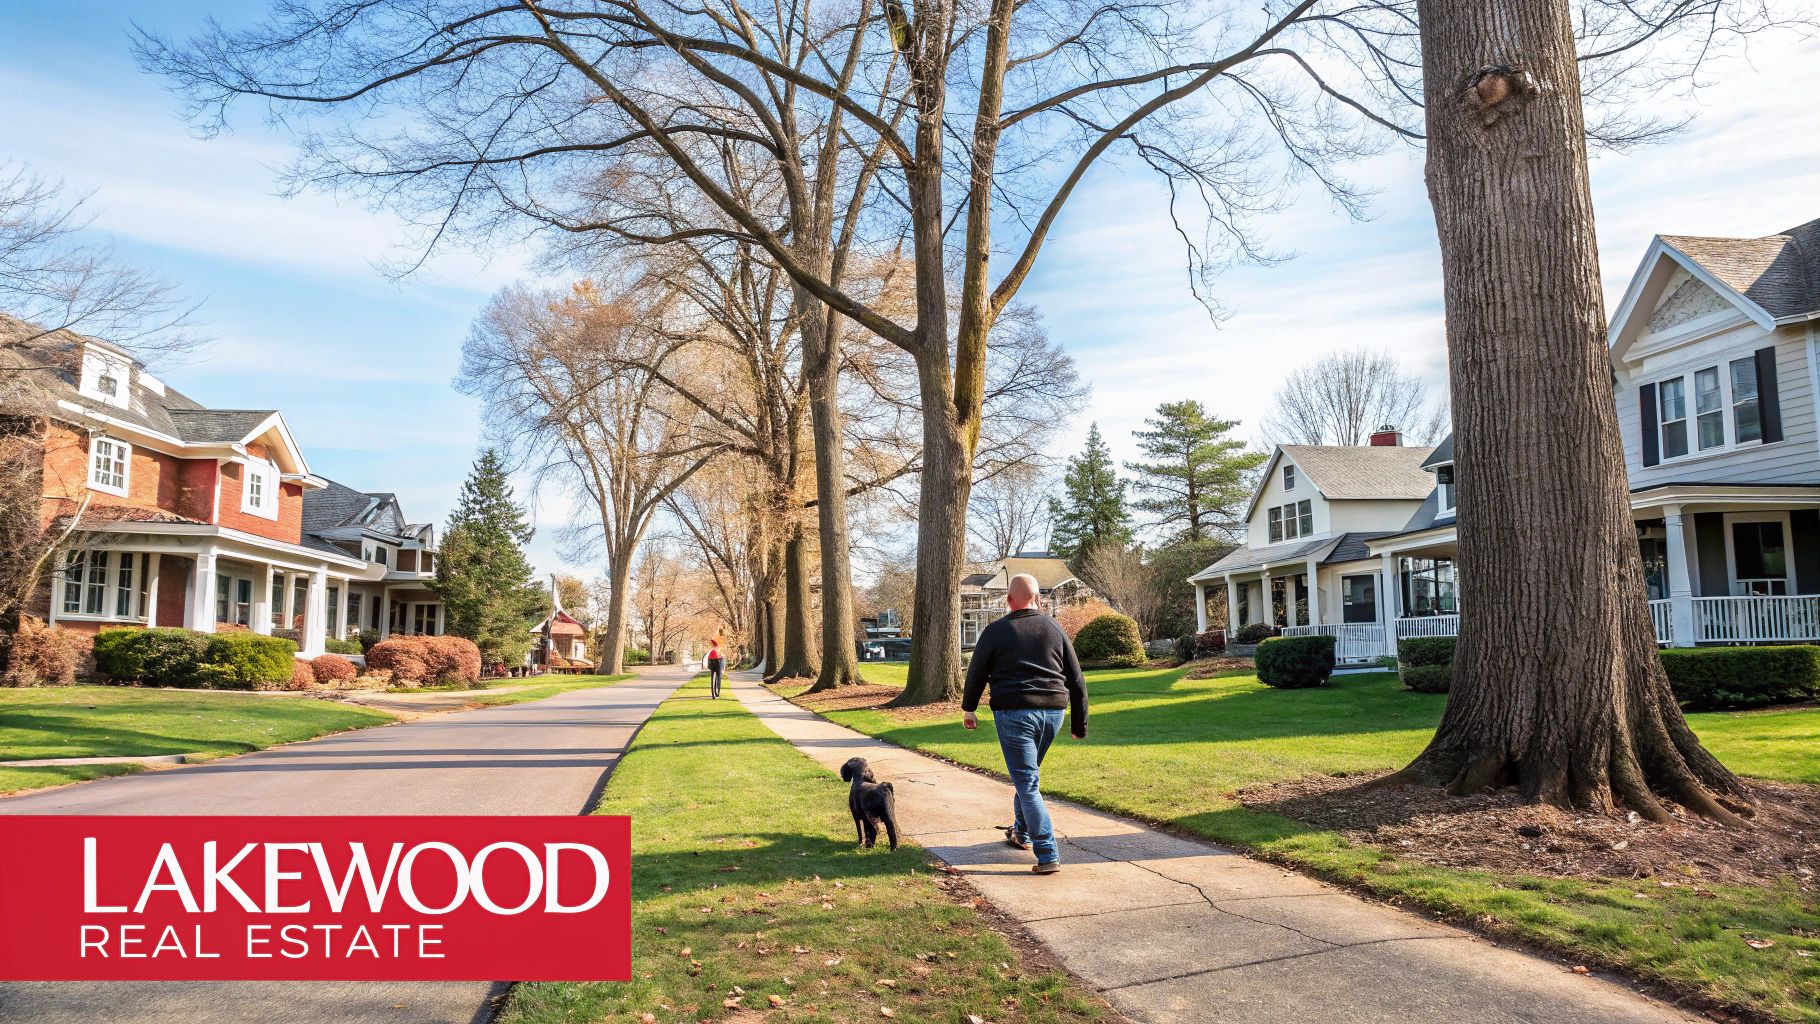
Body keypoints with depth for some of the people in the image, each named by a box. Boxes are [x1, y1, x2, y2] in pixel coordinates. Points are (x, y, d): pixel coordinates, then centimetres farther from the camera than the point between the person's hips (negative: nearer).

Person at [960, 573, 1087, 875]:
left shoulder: (996, 631, -2)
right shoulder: (1055, 630, 8)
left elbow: (977, 673, 5)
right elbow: (1076, 680, 10)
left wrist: (968, 708, 20)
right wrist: (1079, 723, 16)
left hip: (1014, 713, -5)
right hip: (1053, 712, 5)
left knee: (1027, 783, -3)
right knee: (1028, 774, 24)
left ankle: (1048, 855, -11)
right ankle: (1022, 833, 40)